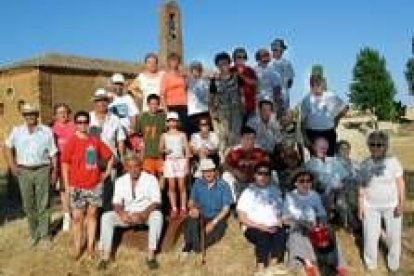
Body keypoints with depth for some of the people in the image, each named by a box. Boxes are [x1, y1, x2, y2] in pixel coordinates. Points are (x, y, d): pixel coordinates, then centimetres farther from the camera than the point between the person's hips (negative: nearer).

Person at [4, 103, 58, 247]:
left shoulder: (47, 131, 1)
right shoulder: (17, 131, 4)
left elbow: (53, 153, 2)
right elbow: (7, 147, 16)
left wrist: (54, 171, -3)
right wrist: (12, 165, 7)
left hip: (42, 170, -2)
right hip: (24, 171, 2)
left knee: (43, 205, 4)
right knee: (28, 205, 11)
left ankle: (45, 235, 16)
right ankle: (34, 234, 28)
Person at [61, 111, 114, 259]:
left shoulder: (95, 141, 4)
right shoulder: (72, 142, -6)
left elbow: (110, 156, 15)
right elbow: (65, 163, -7)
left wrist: (107, 173, 8)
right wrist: (67, 185, -10)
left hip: (95, 185, 3)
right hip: (77, 186, -3)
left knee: (92, 215, 11)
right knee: (77, 217, 3)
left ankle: (90, 246, 22)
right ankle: (77, 247, 17)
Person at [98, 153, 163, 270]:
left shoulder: (150, 179, -8)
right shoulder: (120, 181, 2)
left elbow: (156, 202, -15)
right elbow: (117, 202, -3)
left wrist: (142, 215, -31)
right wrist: (122, 213, -26)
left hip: (146, 214, -3)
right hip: (127, 215, 3)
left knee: (157, 215, -35)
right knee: (106, 217, -19)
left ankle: (151, 255, -29)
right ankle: (105, 256, -17)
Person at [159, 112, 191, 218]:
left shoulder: (182, 135, 7)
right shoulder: (164, 135, 9)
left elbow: (187, 149, 4)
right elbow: (160, 149, 11)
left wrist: (187, 162, -5)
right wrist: (165, 150, -10)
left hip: (180, 160, -1)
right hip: (169, 161, 1)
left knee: (181, 186, -4)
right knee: (171, 186, 0)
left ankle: (183, 208, 1)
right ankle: (174, 209, 5)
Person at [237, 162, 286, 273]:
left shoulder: (275, 191, 17)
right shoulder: (248, 192, 4)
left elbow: (280, 213, 16)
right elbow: (242, 217, -2)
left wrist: (278, 225, -4)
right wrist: (260, 226, -12)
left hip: (273, 227, 3)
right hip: (253, 228, -3)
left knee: (281, 234, -30)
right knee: (263, 237, -34)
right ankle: (261, 270, -33)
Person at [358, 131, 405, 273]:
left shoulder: (393, 161, -10)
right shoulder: (364, 164, -5)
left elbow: (400, 183, -6)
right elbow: (362, 186, 1)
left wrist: (401, 203, -10)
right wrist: (360, 205, -1)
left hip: (392, 205, -1)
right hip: (370, 206, 1)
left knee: (394, 236, 12)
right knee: (370, 236, 6)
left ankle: (393, 263, 35)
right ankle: (370, 263, 27)